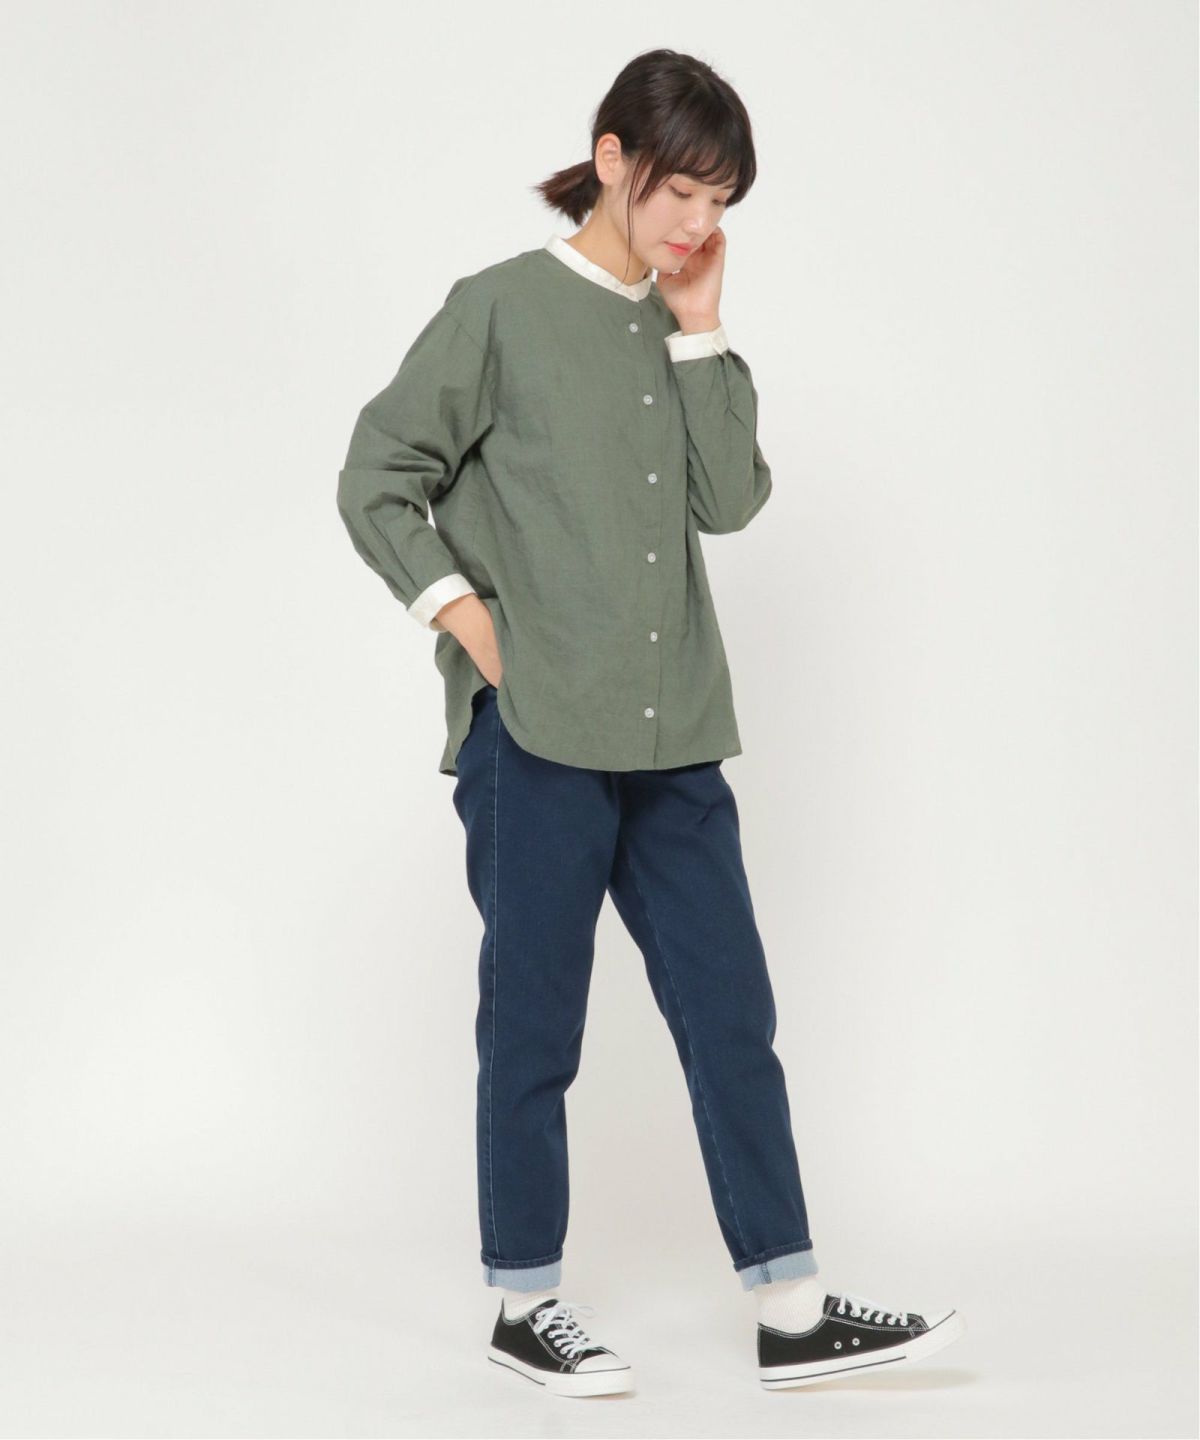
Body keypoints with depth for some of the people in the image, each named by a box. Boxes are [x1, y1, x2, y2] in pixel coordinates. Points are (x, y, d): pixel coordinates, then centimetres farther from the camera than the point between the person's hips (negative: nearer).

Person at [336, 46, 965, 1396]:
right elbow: (376, 480, -3)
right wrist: (468, 620, -10)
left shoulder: (680, 332, 12)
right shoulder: (502, 307, -5)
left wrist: (702, 334, -2)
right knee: (534, 1029, 4)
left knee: (730, 1017, 6)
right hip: (535, 735, -6)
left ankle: (793, 1313, 13)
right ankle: (525, 1307, 18)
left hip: (671, 738, 6)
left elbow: (730, 499, 3)